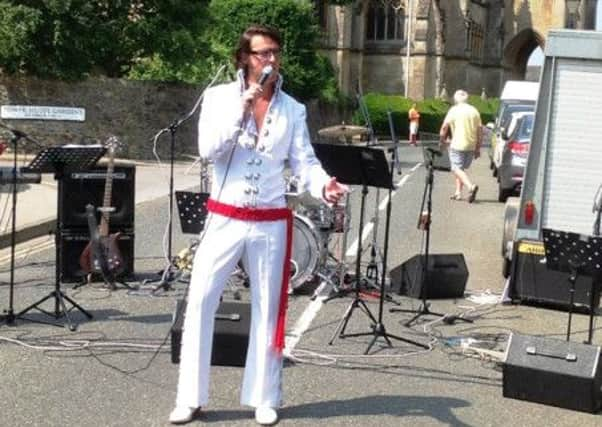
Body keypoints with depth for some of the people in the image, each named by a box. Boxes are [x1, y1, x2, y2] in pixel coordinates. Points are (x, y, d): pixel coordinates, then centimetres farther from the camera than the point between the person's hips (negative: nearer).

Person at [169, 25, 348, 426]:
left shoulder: (293, 110, 5)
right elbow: (208, 149, -12)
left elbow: (304, 161, -3)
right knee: (200, 303, -3)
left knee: (268, 309, 7)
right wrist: (241, 110, -19)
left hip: (271, 223, 1)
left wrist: (324, 185, -23)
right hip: (225, 219, -1)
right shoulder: (219, 96, 0)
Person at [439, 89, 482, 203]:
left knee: (457, 169, -7)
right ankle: (458, 192, 16)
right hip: (471, 146, 5)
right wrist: (478, 148, 14)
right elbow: (479, 131, 9)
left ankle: (471, 186, -29)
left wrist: (442, 140, 10)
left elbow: (444, 127, -6)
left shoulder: (454, 110, -2)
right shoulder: (474, 111, 11)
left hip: (458, 145, -5)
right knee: (461, 168, 19)